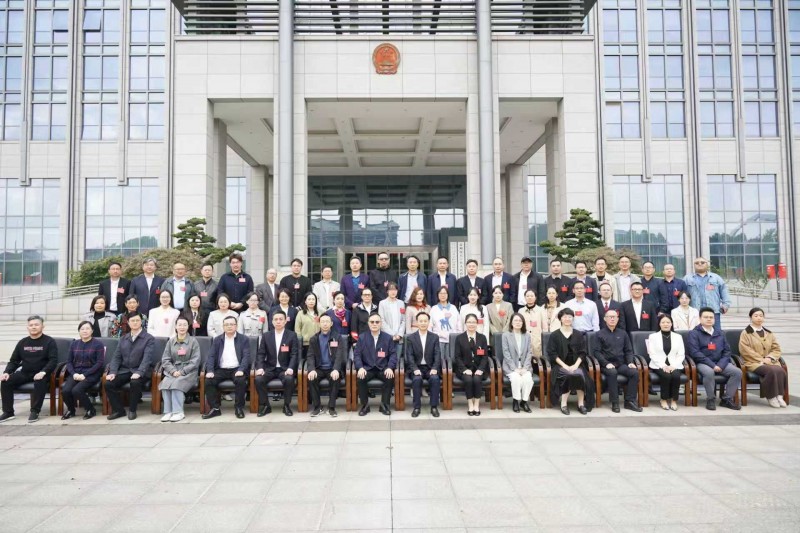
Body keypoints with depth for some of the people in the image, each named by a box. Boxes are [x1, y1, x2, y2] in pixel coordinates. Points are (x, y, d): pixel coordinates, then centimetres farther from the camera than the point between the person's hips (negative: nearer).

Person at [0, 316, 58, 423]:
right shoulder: (22, 343, 13)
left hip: (40, 374, -5)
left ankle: (34, 412, -23)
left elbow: (53, 360, -11)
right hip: (24, 373, 5)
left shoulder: (49, 341, -2)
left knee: (40, 382, -36)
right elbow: (14, 361, 16)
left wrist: (43, 372, -27)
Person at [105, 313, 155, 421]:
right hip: (124, 370, 5)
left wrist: (139, 373, -29)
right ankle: (118, 410, 0)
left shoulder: (149, 339, -1)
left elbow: (147, 358, -14)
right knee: (109, 383, -20)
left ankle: (132, 410, -11)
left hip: (140, 371, -5)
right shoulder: (123, 339, 17)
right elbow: (116, 357, 10)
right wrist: (113, 372, -8)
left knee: (135, 382, -35)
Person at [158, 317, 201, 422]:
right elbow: (165, 359, 8)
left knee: (177, 383, -32)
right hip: (173, 371, 3)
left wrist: (182, 372, -13)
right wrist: (173, 371, -9)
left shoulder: (193, 341, 4)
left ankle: (178, 412, -28)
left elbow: (195, 361, -3)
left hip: (188, 372, -3)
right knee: (165, 383, -28)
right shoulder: (171, 341, 14)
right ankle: (168, 412, -26)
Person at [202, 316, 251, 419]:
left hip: (237, 369, -3)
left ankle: (239, 407, -15)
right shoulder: (217, 340, 14)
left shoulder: (244, 339, 6)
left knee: (241, 380, -33)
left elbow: (246, 356, -4)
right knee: (208, 381, -24)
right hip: (221, 370, 3)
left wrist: (241, 370, -21)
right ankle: (215, 408, -13)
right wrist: (210, 371, -12)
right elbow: (211, 356, 6)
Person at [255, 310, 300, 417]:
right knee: (258, 379, -27)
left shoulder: (292, 335, 1)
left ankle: (287, 405, -11)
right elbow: (260, 354, 5)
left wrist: (290, 368, -22)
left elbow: (294, 354, -5)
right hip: (270, 368, 2)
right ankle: (265, 405, -7)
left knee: (289, 379, -34)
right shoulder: (266, 336, 8)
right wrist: (260, 367, -13)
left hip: (285, 368, -2)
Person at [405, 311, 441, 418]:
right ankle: (417, 407, -20)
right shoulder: (410, 338, 5)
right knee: (417, 379, -32)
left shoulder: (434, 337, 8)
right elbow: (409, 356, -3)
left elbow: (437, 355, 0)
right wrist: (415, 369, -18)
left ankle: (434, 407, -18)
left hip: (430, 367, 1)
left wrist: (434, 368, -17)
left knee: (435, 379, -30)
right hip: (417, 367, -1)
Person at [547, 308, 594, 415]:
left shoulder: (579, 335, 13)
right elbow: (552, 353, -2)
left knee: (580, 374, -31)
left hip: (576, 365, 2)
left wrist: (576, 365, -11)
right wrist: (564, 366, -13)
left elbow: (582, 353, 7)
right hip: (560, 365, -2)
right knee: (570, 375, -33)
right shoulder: (554, 335, 5)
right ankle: (563, 403, -23)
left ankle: (581, 404, -20)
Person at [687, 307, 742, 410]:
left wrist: (721, 365, -7)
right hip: (703, 363, -5)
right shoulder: (694, 333, 0)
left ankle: (727, 399, -4)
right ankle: (710, 399, -15)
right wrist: (712, 365, -17)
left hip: (720, 363, 5)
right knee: (709, 372, -36)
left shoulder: (720, 333, 17)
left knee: (737, 372, -18)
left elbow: (727, 351, 12)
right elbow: (695, 352, -10)